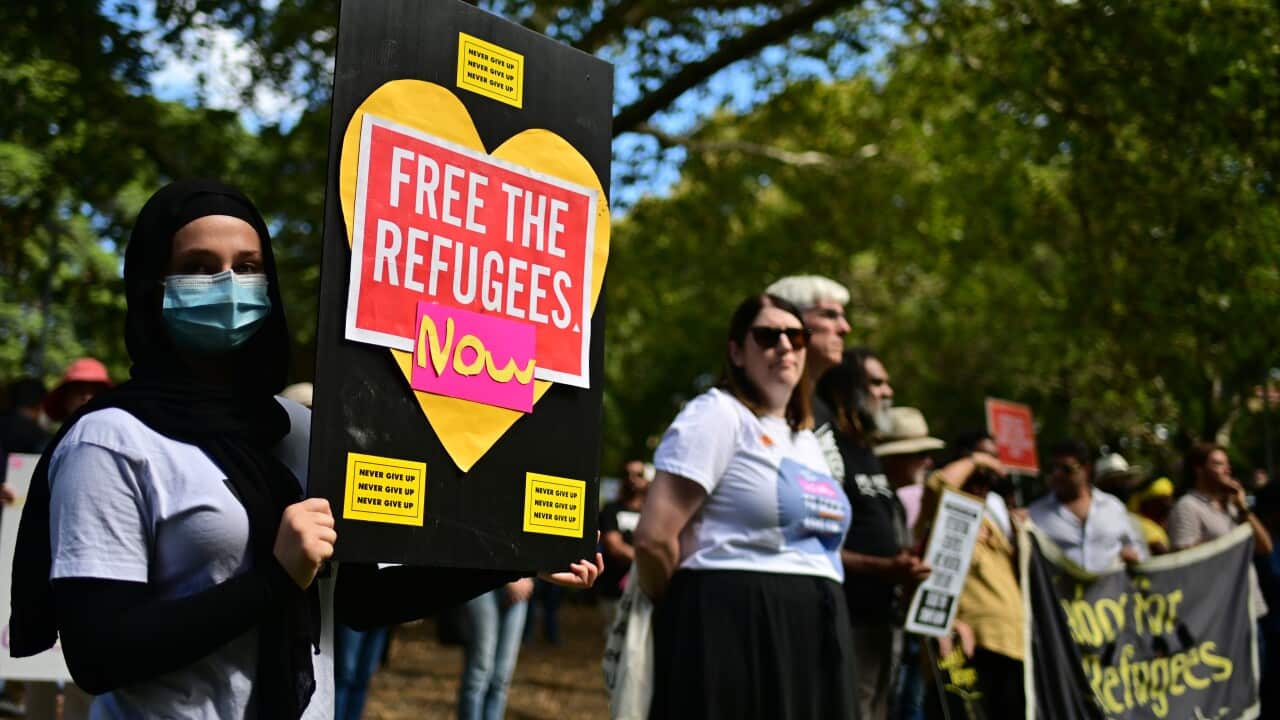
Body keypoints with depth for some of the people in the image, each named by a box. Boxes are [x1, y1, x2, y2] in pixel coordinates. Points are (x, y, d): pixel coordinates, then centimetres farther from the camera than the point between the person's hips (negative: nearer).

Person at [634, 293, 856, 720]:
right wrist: (683, 614, -1)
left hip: (811, 637, 8)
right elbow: (653, 538, -14)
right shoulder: (718, 414, -6)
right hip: (736, 629, -8)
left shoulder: (807, 441, 21)